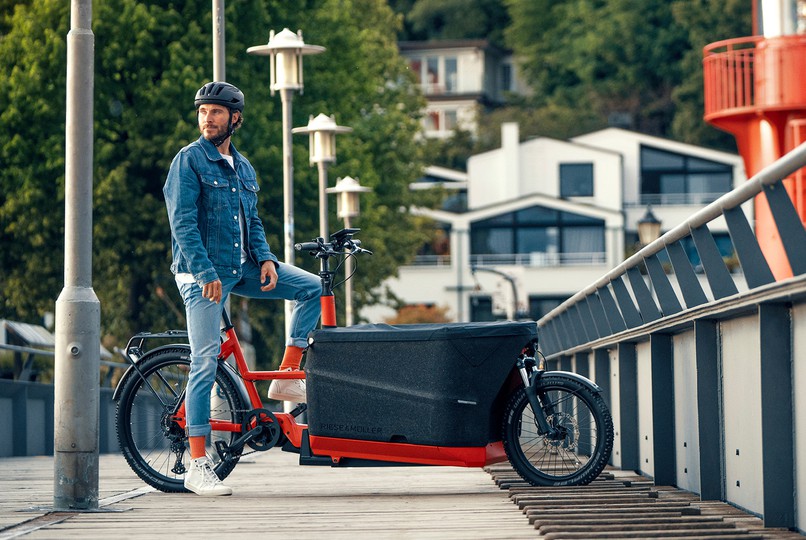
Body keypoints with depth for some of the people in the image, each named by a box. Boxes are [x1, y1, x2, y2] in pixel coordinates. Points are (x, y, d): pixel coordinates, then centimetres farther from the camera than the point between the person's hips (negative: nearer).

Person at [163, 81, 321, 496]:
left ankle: (287, 377, 3)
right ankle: (198, 465, -8)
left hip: (241, 267, 7)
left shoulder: (243, 167, 14)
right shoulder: (189, 161, -7)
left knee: (312, 287, -2)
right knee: (206, 360, -10)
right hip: (202, 272, -7)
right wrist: (206, 272, -22)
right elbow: (182, 223, -14)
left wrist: (266, 259, -1)